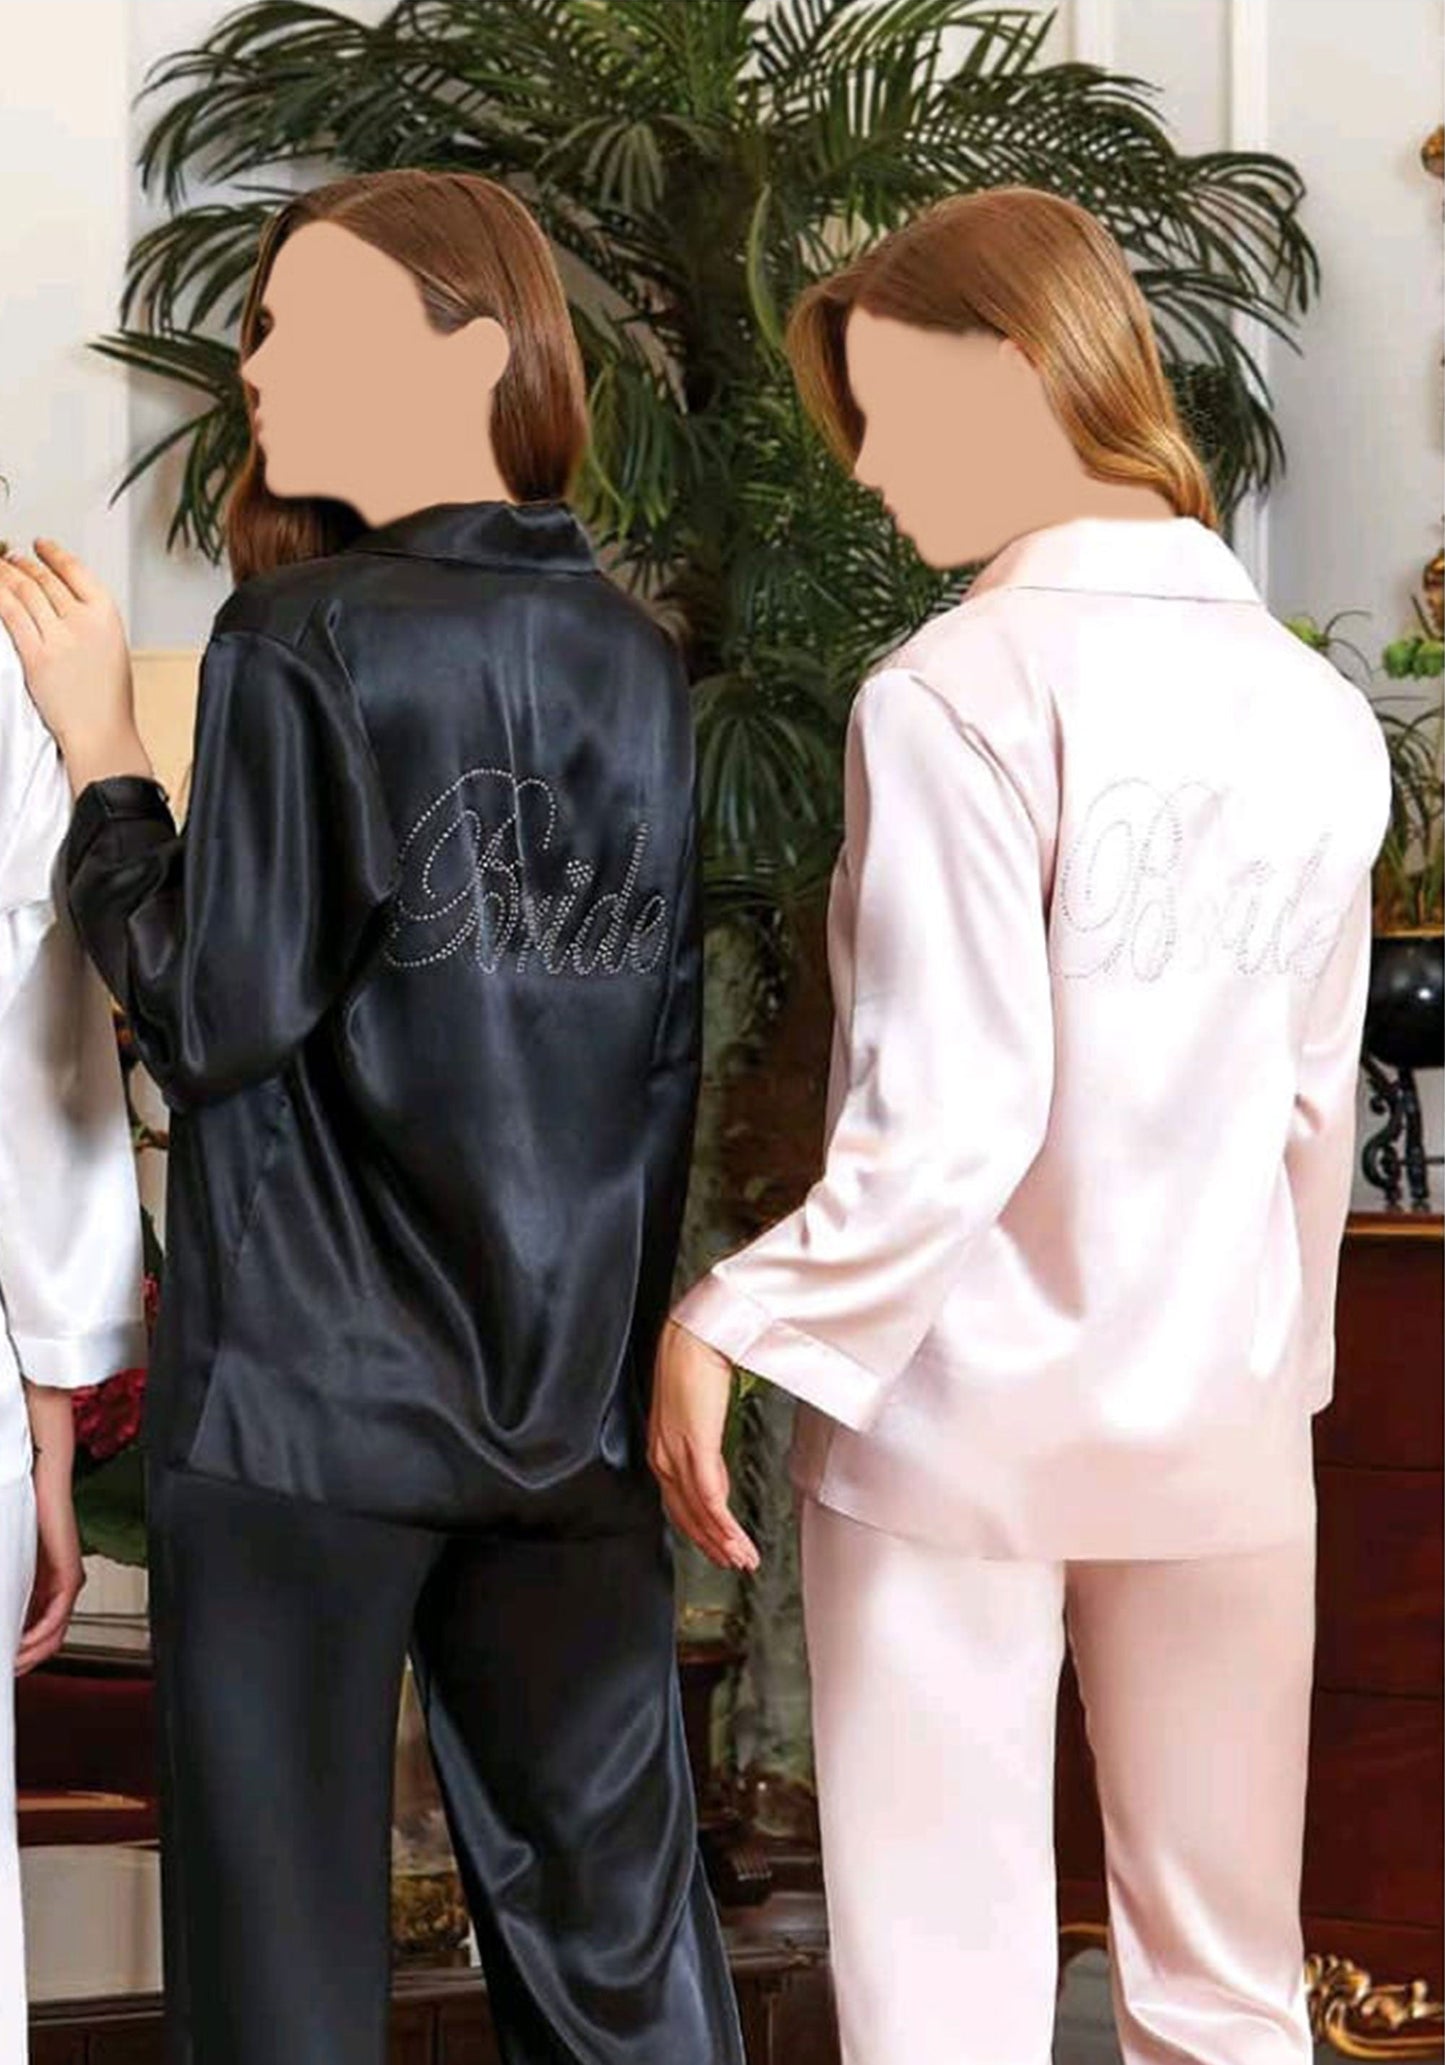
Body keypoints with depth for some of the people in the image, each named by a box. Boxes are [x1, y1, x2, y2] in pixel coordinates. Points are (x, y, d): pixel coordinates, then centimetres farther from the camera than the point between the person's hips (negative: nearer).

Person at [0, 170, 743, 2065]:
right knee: (611, 1910, 9)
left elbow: (218, 1016, -12)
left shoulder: (307, 642, -11)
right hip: (578, 1396, 5)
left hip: (309, 1394, -5)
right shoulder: (636, 662, 7)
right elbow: (669, 1046, 11)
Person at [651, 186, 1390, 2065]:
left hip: (957, 1417, -5)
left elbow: (945, 1123, -18)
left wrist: (734, 1329, -9)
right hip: (1224, 1422, 6)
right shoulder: (1318, 710, 4)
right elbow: (1317, 1109, 10)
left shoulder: (960, 695, -14)